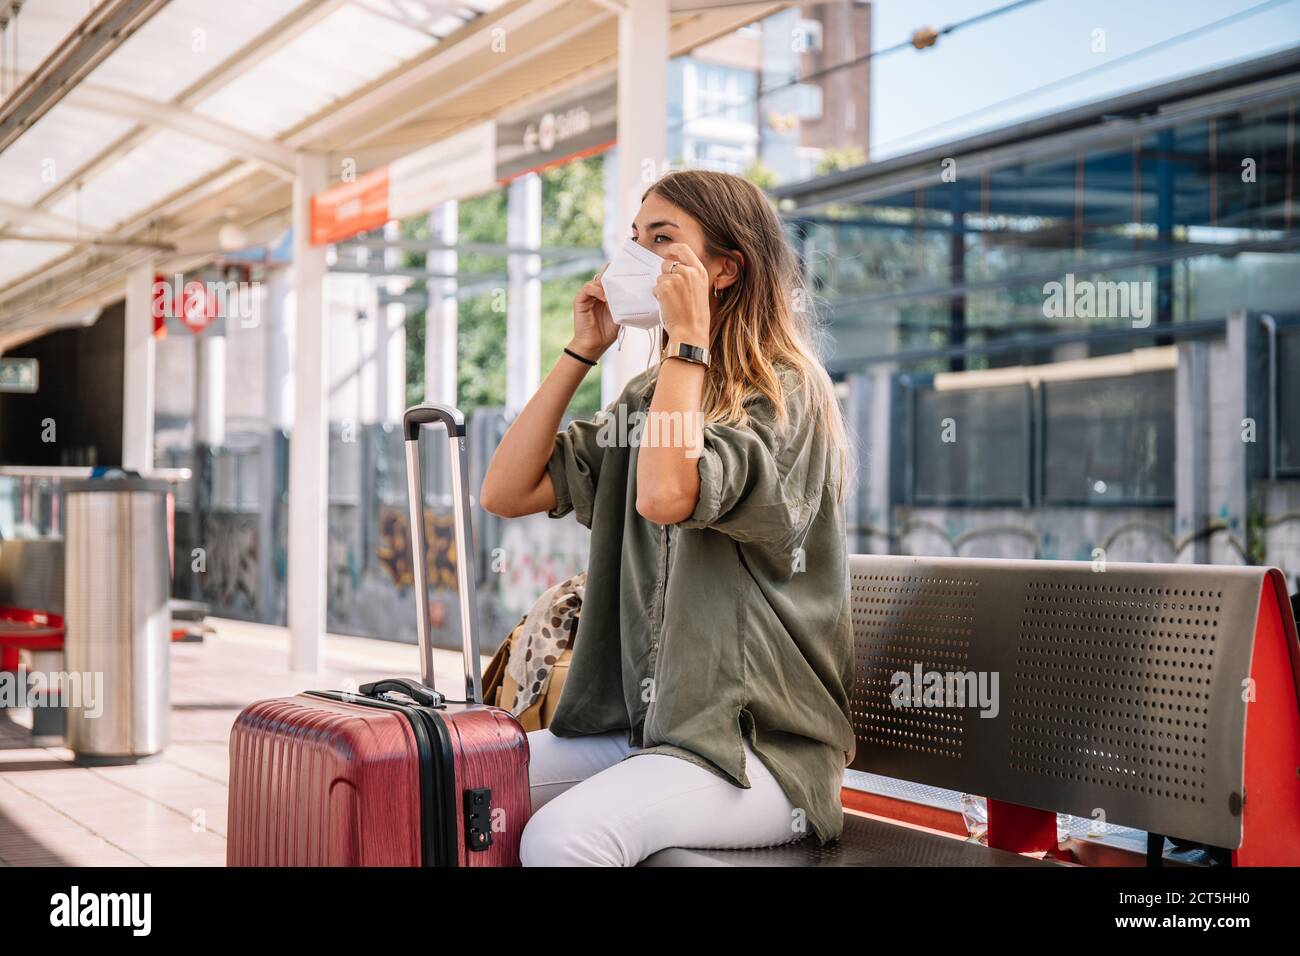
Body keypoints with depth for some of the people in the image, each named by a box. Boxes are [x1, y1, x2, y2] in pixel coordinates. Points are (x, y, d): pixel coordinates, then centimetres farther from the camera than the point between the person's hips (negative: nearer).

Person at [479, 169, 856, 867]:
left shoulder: (784, 394, -8)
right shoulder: (646, 398, 15)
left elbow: (666, 494, -27)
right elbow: (506, 492, 7)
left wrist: (687, 335, -16)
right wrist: (581, 351, 6)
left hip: (758, 741, -7)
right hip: (639, 727, 7)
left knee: (561, 834, -31)